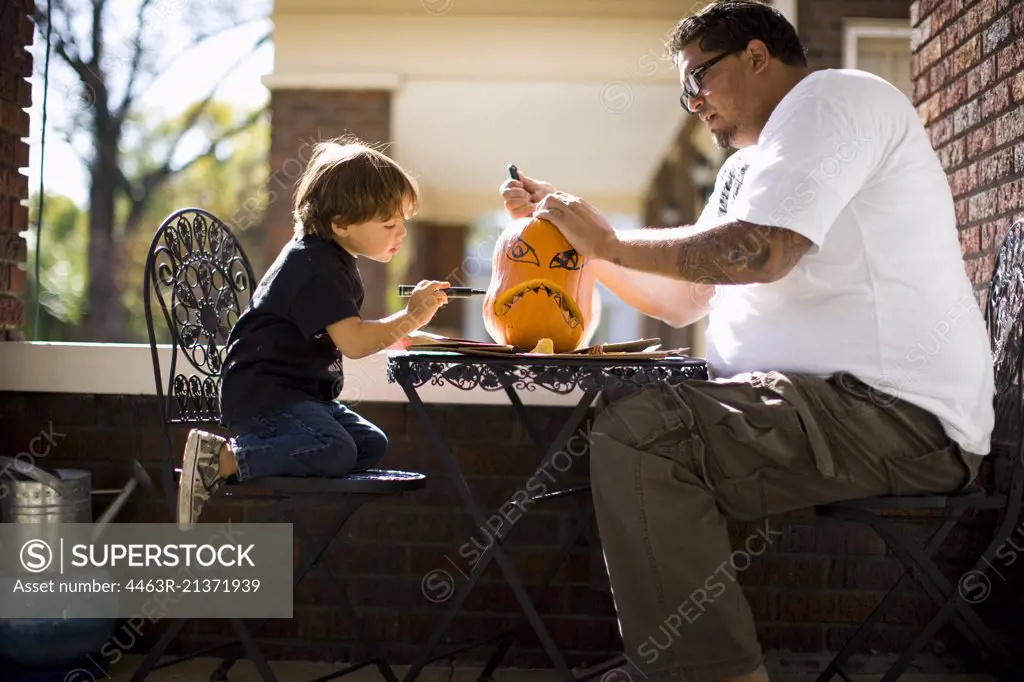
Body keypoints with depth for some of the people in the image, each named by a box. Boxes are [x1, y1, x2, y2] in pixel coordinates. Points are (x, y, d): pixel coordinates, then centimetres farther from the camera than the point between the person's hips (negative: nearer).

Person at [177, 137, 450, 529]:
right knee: (335, 450, -28)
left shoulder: (334, 261, 16)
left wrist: (395, 331, 11)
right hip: (261, 391, -11)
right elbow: (352, 343, -26)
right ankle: (220, 458, -22)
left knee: (371, 444, -2)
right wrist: (410, 319, -18)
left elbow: (345, 334, 26)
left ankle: (259, 448, -6)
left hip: (300, 392, 11)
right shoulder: (315, 265, -17)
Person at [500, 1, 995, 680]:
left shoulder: (834, 97, -5)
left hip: (898, 415, -11)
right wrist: (567, 223, 20)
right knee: (612, 414, 17)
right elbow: (681, 301, 26)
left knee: (636, 429, -26)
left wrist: (610, 241, -7)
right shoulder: (745, 169, 26)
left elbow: (757, 252, -21)